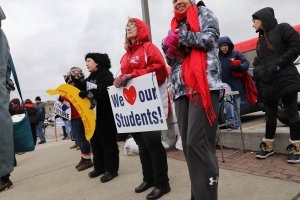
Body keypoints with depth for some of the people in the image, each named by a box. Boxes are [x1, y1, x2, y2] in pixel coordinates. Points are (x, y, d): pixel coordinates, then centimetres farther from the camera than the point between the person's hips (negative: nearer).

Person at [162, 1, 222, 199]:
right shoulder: (174, 25, 28)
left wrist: (180, 37, -3)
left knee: (197, 143, -16)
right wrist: (168, 46, 0)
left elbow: (210, 38, -4)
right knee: (188, 144, 3)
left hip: (204, 85, -5)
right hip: (181, 89, 6)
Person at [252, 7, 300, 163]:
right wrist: (257, 70, 1)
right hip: (268, 84, 6)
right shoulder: (261, 39, 18)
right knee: (270, 115, 10)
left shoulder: (282, 28, -1)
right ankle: (268, 146, 19)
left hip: (286, 80, -6)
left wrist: (278, 63, -17)